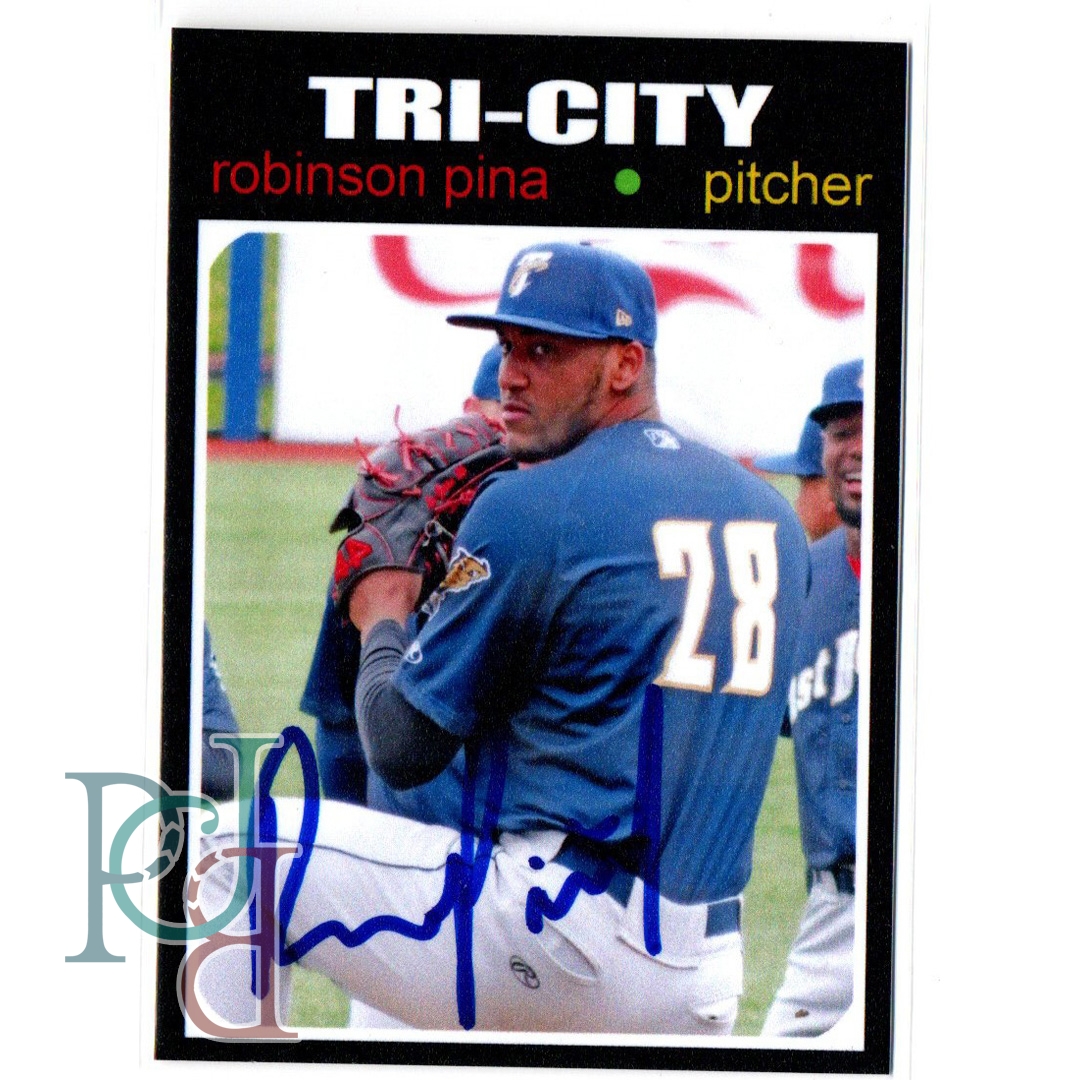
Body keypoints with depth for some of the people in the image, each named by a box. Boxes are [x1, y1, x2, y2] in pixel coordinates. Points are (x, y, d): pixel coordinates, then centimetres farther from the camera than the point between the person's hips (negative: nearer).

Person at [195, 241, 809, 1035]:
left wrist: (382, 622, 16)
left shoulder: (528, 506, -9)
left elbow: (402, 750, -5)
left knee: (238, 852, 4)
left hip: (560, 943, -7)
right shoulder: (775, 516, 11)